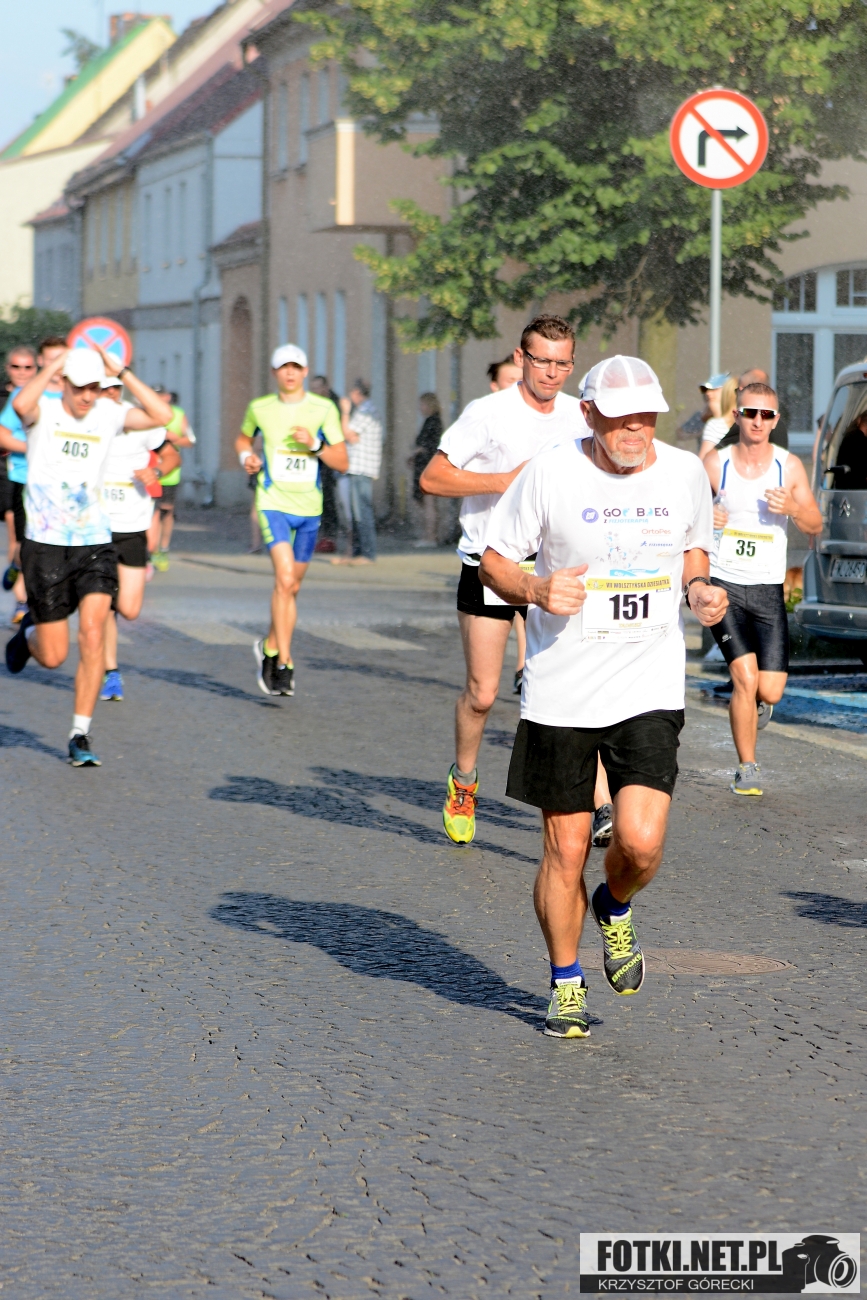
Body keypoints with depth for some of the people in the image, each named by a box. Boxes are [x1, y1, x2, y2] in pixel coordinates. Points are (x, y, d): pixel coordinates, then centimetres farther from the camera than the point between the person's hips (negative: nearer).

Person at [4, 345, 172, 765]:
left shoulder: (107, 415, 2)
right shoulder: (43, 411, -7)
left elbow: (162, 415, -12)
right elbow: (20, 404, -32)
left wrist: (121, 371, -13)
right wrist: (54, 365, -22)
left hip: (95, 545, 2)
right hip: (45, 546, -2)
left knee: (93, 634, -16)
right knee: (52, 657, 3)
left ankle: (80, 737, -7)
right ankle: (28, 631, 41)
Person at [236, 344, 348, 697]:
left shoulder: (324, 409, 0)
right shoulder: (259, 408, 3)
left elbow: (343, 463, -1)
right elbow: (243, 438, 23)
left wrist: (315, 445, -17)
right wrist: (246, 456, 2)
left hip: (309, 508, 2)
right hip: (273, 504, -2)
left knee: (292, 586, 12)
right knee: (284, 578, -20)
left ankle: (270, 647, 34)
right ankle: (284, 662, -19)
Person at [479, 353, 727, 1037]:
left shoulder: (686, 473, 1)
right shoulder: (550, 473, -8)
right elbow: (494, 561, 1)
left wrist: (700, 589, -2)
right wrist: (537, 589, -19)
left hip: (651, 690, 1)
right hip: (561, 691, -1)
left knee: (641, 842, -14)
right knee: (565, 850, 4)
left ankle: (616, 907, 22)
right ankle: (566, 985, 26)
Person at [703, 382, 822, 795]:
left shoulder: (789, 466, 2)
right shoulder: (714, 463, -1)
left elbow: (815, 527, 4)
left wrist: (793, 509, -18)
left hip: (768, 589, 1)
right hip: (723, 585, -1)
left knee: (770, 691, -4)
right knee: (745, 676, -15)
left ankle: (757, 701, 36)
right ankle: (747, 768, 2)